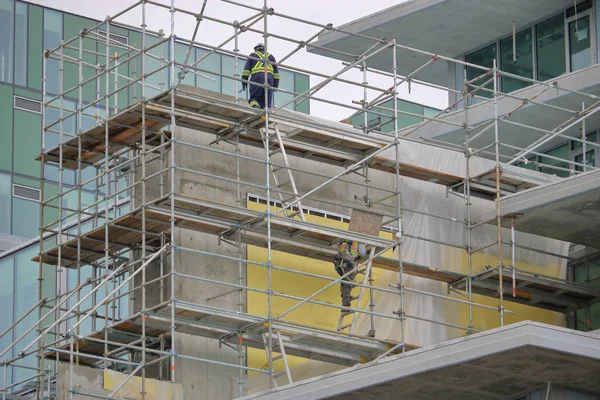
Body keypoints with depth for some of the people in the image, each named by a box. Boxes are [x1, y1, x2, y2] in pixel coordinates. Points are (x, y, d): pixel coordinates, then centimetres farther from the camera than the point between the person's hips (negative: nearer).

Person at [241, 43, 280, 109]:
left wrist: (244, 81, 5)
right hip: (269, 78, 2)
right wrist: (276, 84, 15)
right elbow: (276, 71, 18)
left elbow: (246, 68, 9)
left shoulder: (253, 55, 22)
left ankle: (255, 107, -31)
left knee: (253, 99, 0)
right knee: (266, 102, 2)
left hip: (256, 77, -2)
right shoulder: (270, 56, 27)